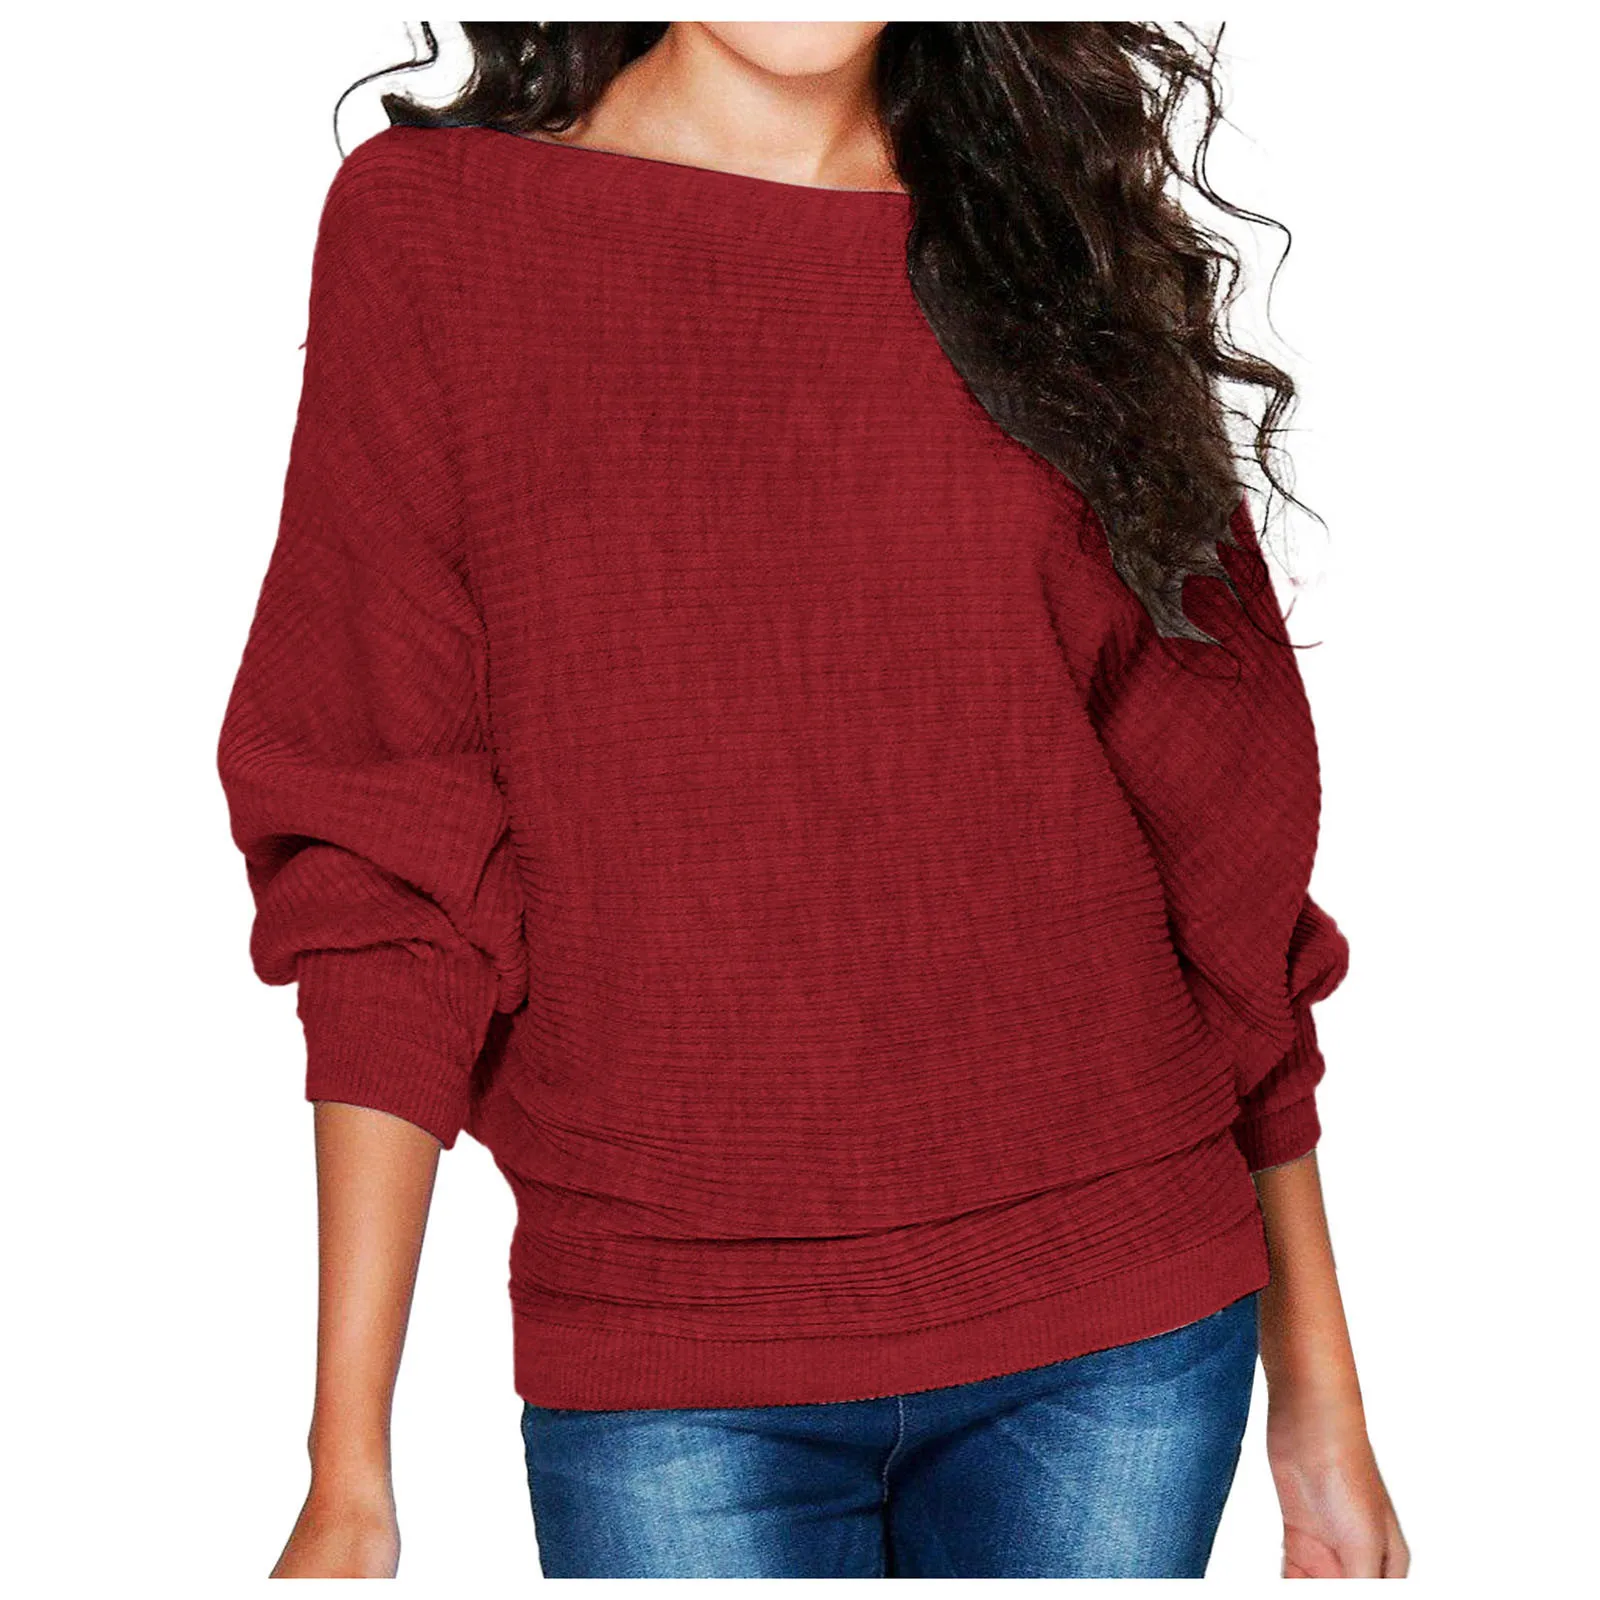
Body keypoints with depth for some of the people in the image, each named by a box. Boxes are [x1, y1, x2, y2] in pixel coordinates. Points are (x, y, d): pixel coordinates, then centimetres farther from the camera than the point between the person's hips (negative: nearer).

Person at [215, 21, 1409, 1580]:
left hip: (1119, 1333, 2)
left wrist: (1319, 1390, 7)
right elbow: (381, 879, -4)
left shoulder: (1067, 242, 5)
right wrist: (348, 1470, -6)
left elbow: (1228, 836, 6)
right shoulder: (426, 223, -1)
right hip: (666, 1358, -1)